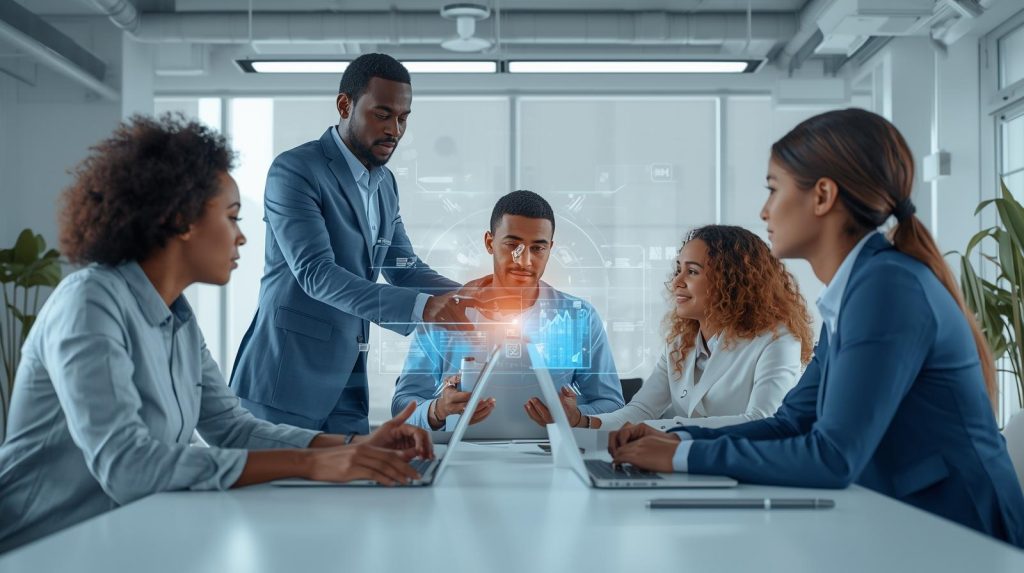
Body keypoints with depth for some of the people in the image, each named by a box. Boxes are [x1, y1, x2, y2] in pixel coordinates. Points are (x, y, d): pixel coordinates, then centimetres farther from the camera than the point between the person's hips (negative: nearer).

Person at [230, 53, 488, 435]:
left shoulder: (384, 183, 13)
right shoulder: (294, 171, -12)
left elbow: (404, 269, 11)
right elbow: (316, 273, -23)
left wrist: (466, 300, -9)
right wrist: (420, 307, -34)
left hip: (346, 386, 7)